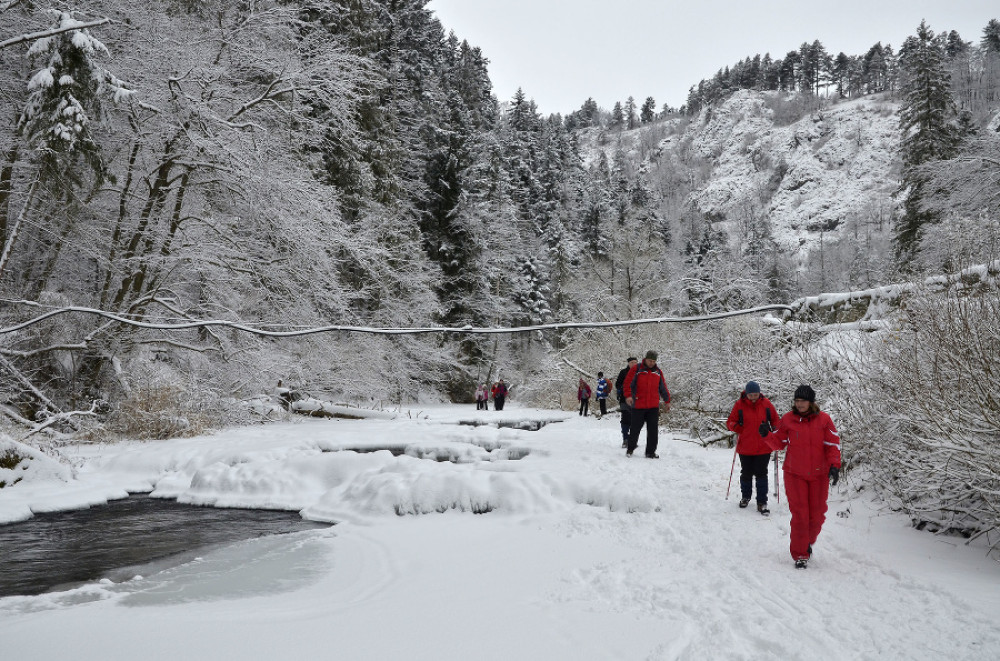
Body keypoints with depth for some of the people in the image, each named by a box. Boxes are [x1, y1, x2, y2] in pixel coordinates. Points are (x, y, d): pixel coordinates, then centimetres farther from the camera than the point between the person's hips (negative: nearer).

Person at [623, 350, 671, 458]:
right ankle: (630, 448, 22)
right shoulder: (636, 369, 0)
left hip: (653, 406, 3)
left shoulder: (658, 372, 12)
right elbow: (628, 383, -4)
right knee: (635, 429, 5)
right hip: (638, 405, -3)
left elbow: (663, 388, 20)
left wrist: (667, 401, 21)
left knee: (653, 430, 1)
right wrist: (628, 395, -17)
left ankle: (650, 452, 8)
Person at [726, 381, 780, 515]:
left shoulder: (766, 403, 0)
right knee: (746, 474, 13)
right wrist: (737, 427, -17)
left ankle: (762, 502, 7)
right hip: (745, 447, 1)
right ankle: (746, 496, 34)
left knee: (761, 474, 0)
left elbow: (775, 420, 12)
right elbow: (730, 422, 3)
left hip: (763, 447, 0)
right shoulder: (739, 404, -3)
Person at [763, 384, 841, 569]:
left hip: (819, 474, 1)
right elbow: (779, 443, 5)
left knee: (817, 515, 8)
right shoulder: (787, 419, -1)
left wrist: (834, 466, -11)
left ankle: (808, 542, 36)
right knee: (799, 514, -5)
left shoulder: (823, 419, -2)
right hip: (795, 474, -1)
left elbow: (833, 444, 0)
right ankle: (800, 555, 5)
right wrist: (767, 435, -14)